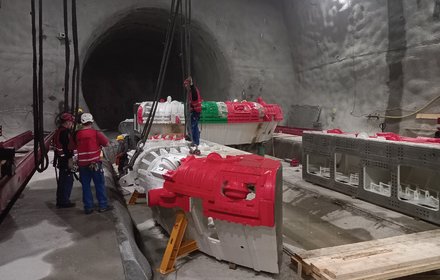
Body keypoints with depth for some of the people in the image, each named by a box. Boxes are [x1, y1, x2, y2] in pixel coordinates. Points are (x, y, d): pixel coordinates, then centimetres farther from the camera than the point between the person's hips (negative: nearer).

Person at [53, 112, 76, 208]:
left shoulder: (58, 131, 15)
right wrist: (70, 159, -21)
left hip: (60, 160, 10)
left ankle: (60, 201, 25)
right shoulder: (65, 132, -17)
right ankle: (64, 201, 2)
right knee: (68, 180, -3)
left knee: (62, 180, 17)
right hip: (65, 160, -10)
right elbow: (67, 147, -23)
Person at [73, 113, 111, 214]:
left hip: (82, 164, 3)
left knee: (86, 186, 9)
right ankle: (103, 205, 10)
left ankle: (88, 207, 12)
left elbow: (75, 147, 12)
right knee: (100, 184, 6)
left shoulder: (77, 134, -1)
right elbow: (107, 144, -3)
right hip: (95, 163, -3)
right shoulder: (96, 133, -10)